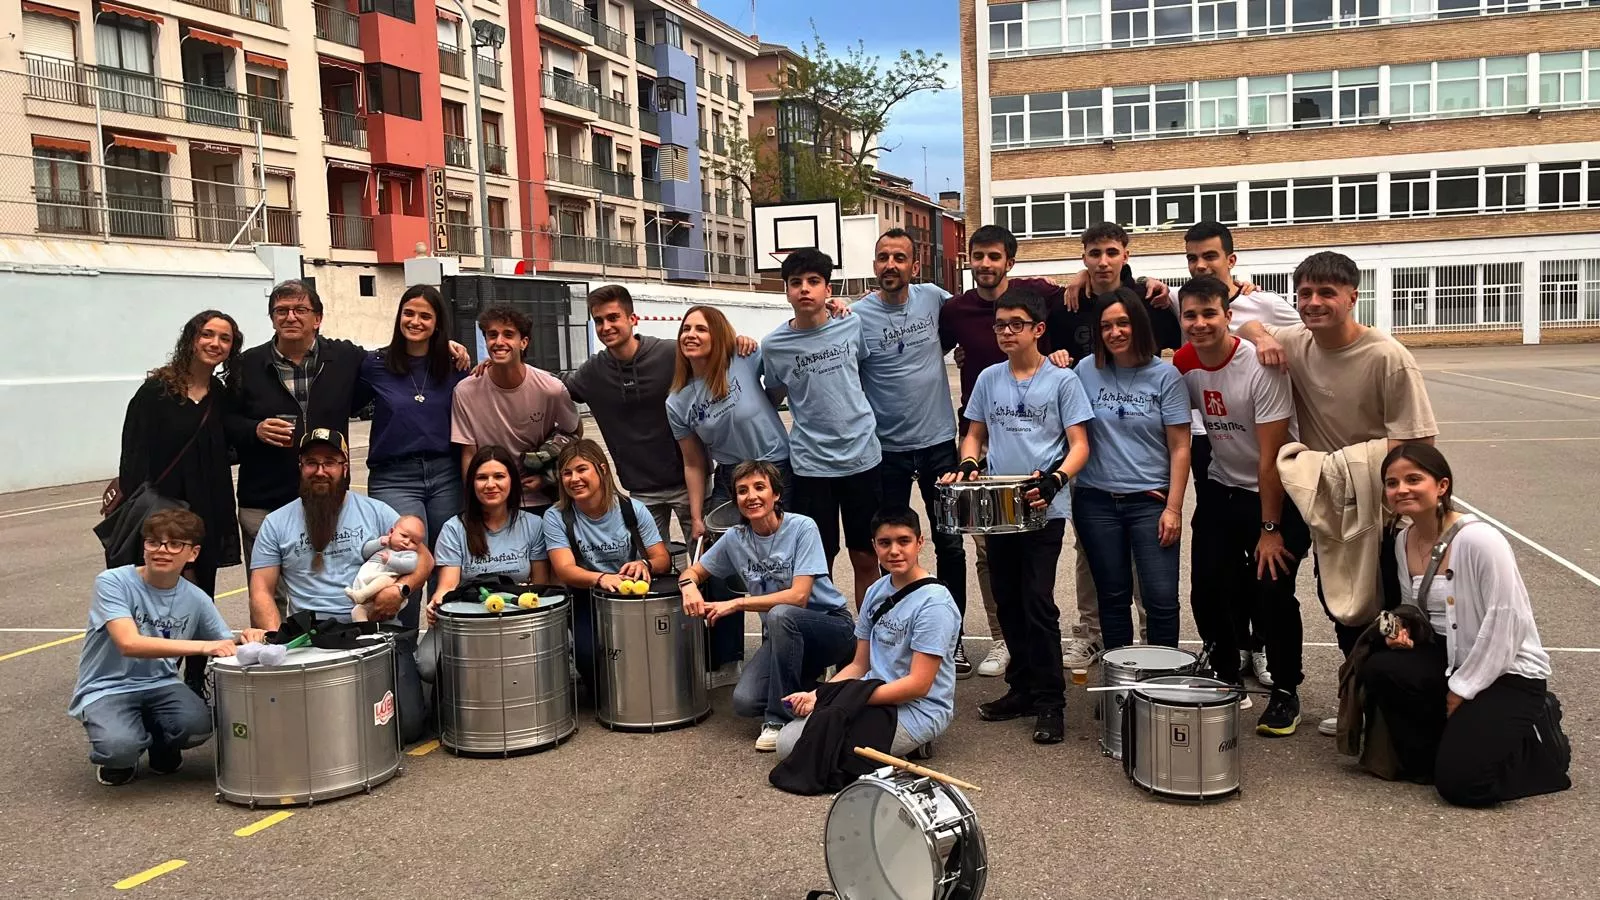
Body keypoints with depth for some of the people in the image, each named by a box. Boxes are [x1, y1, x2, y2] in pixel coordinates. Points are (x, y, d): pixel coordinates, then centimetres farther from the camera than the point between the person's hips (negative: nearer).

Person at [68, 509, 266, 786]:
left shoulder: (196, 599, -2)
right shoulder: (112, 582, -15)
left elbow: (226, 646, 6)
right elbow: (129, 644, -28)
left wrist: (244, 638, -20)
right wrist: (203, 646, -37)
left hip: (160, 685, 3)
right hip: (107, 688, -3)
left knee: (197, 724, -28)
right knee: (120, 747, -34)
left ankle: (161, 744, 10)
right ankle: (118, 758, 7)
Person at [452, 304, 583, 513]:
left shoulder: (551, 389, -13)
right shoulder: (466, 392, -11)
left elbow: (574, 433, 5)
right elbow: (469, 455, -3)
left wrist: (548, 476, -4)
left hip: (542, 501, 0)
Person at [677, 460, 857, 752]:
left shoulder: (802, 527, -16)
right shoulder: (735, 538, -2)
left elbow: (799, 596, -23)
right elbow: (694, 571, 10)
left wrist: (737, 603, -22)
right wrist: (689, 585, -15)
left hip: (831, 626, -4)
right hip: (781, 638, 4)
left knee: (780, 614, -37)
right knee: (744, 702, -21)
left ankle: (779, 719, -22)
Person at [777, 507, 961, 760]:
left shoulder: (934, 602, -16)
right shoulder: (877, 591, 7)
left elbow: (918, 685, -20)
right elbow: (859, 665, 12)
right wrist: (816, 695, -6)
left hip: (916, 710, -8)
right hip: (873, 697, 8)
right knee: (787, 742, -5)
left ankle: (905, 747, -2)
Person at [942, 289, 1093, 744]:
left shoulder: (1062, 379, -2)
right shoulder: (989, 379, 10)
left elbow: (1079, 445, -5)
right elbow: (974, 435, 18)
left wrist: (1056, 478, -23)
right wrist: (967, 464, -3)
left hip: (1044, 510, -5)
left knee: (1038, 603, -7)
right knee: (1008, 602, 11)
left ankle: (1050, 702, 3)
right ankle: (1022, 688, 25)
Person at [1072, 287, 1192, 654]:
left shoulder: (1165, 375, -1)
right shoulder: (1087, 372, 3)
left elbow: (1179, 448, -2)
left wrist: (1173, 508, -7)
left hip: (1150, 501, -2)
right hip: (1096, 501, 2)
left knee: (1162, 599, -5)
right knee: (1113, 597, 11)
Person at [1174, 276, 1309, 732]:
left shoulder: (1260, 366, -23)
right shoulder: (1183, 365, -7)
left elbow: (1272, 456, -21)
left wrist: (1270, 530, -19)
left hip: (1276, 492, -5)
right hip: (1220, 488, 5)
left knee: (1272, 590, -9)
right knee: (1207, 589, 2)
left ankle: (1286, 691, 11)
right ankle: (1227, 676, 24)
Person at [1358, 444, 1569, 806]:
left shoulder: (1479, 539, -21)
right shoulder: (1404, 541, 3)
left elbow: (1505, 622, -20)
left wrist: (1462, 690, -14)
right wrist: (1404, 631, -7)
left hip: (1509, 673, -6)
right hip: (1451, 663, 7)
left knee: (1460, 782, -18)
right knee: (1379, 669, -22)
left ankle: (1541, 738, 12)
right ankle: (1428, 760, 1)